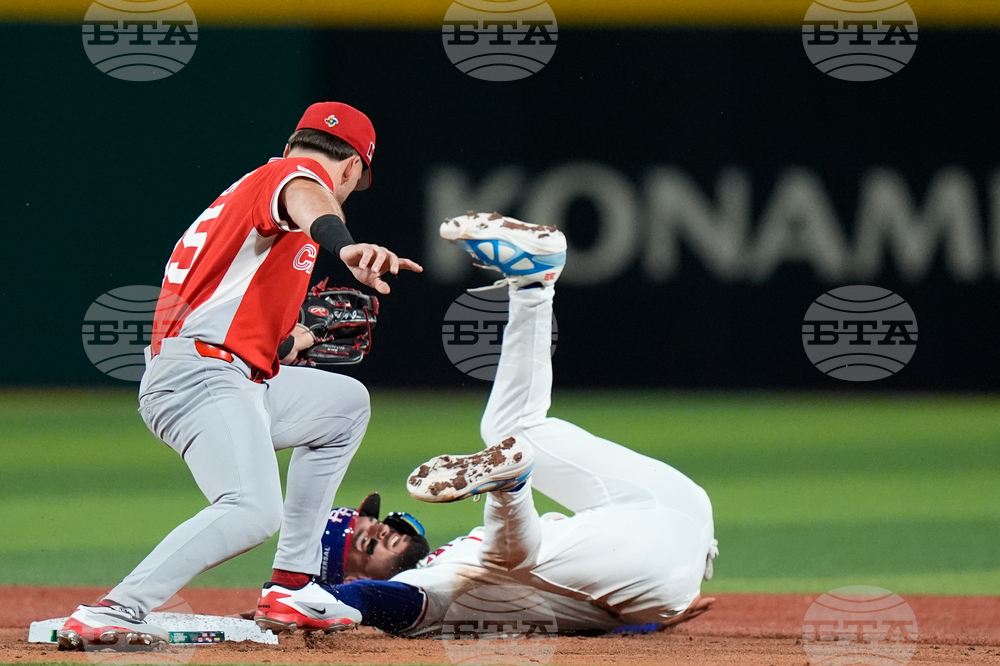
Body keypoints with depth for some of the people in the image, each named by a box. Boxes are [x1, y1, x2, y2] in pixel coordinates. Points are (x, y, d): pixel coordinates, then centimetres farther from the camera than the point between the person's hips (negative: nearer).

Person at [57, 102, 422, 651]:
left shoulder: (243, 191, 30)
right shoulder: (298, 173, 2)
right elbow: (305, 196, -26)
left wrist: (291, 341, 48)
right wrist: (345, 247, -47)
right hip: (200, 374, -10)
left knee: (345, 403, 29)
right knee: (253, 511, -31)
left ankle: (292, 589, 21)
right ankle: (112, 614, -38)